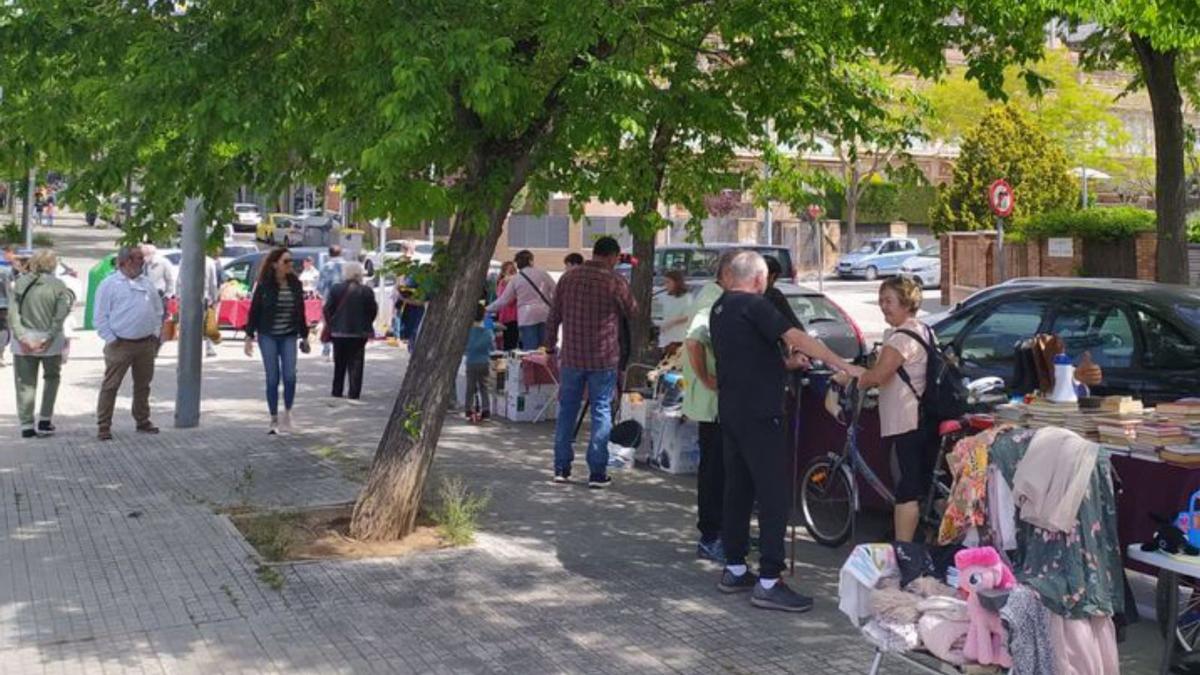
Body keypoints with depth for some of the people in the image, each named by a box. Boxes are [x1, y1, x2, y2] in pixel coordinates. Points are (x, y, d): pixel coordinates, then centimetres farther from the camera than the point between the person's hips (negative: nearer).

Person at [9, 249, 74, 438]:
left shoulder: (20, 283, 2)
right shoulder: (57, 285, -6)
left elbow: (14, 312, -6)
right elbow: (60, 315, -14)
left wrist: (22, 336, -10)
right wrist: (49, 337, -13)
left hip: (23, 341, 2)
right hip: (49, 340, -2)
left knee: (25, 383, 9)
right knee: (51, 378, 19)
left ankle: (26, 426, 9)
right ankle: (45, 421, 15)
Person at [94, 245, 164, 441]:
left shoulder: (147, 284, 12)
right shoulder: (109, 284, -4)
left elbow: (158, 311, 19)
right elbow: (100, 316, -5)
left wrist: (155, 334, 8)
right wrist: (111, 339, -11)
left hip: (146, 344, 5)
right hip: (120, 344, -5)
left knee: (143, 385, 14)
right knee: (110, 386, -4)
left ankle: (143, 421, 26)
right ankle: (104, 426, -1)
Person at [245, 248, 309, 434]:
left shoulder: (295, 284, 4)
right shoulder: (264, 285, -5)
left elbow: (301, 312, 11)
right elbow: (254, 311, -2)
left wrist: (304, 336, 12)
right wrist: (249, 337, -5)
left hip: (288, 336, 2)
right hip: (268, 336, -2)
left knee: (290, 376, -11)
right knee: (272, 378, 0)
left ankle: (287, 413, 10)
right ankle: (274, 419, 11)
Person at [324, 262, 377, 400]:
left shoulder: (336, 289, -5)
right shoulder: (367, 292, -8)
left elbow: (327, 310, -3)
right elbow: (373, 311, -3)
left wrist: (331, 325, 10)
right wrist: (366, 326, 13)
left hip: (339, 331, 2)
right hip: (359, 332, -2)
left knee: (339, 364, 14)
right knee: (356, 364, 3)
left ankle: (337, 392, 17)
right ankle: (354, 393, -1)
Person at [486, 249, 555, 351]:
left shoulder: (516, 279, 5)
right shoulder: (542, 273, 6)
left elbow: (504, 300, 9)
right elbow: (556, 292, 4)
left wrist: (488, 309, 22)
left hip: (527, 317, -1)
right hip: (545, 314, 1)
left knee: (530, 351, -3)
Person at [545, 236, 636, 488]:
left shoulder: (568, 278, 1)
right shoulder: (614, 282, -11)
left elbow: (553, 317, 6)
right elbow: (632, 311, 5)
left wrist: (550, 345, 17)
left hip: (572, 356, 3)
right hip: (603, 358, -3)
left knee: (567, 410, 12)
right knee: (601, 411, 5)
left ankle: (561, 468, 17)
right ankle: (597, 472, 5)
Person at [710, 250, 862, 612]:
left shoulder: (720, 308, 14)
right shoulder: (753, 306, -12)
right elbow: (798, 337, -19)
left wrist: (785, 363, 17)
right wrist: (845, 366, -18)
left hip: (730, 412, 10)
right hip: (759, 413, -9)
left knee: (738, 490, 15)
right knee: (775, 494, -7)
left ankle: (734, 569, 21)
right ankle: (768, 582, -9)